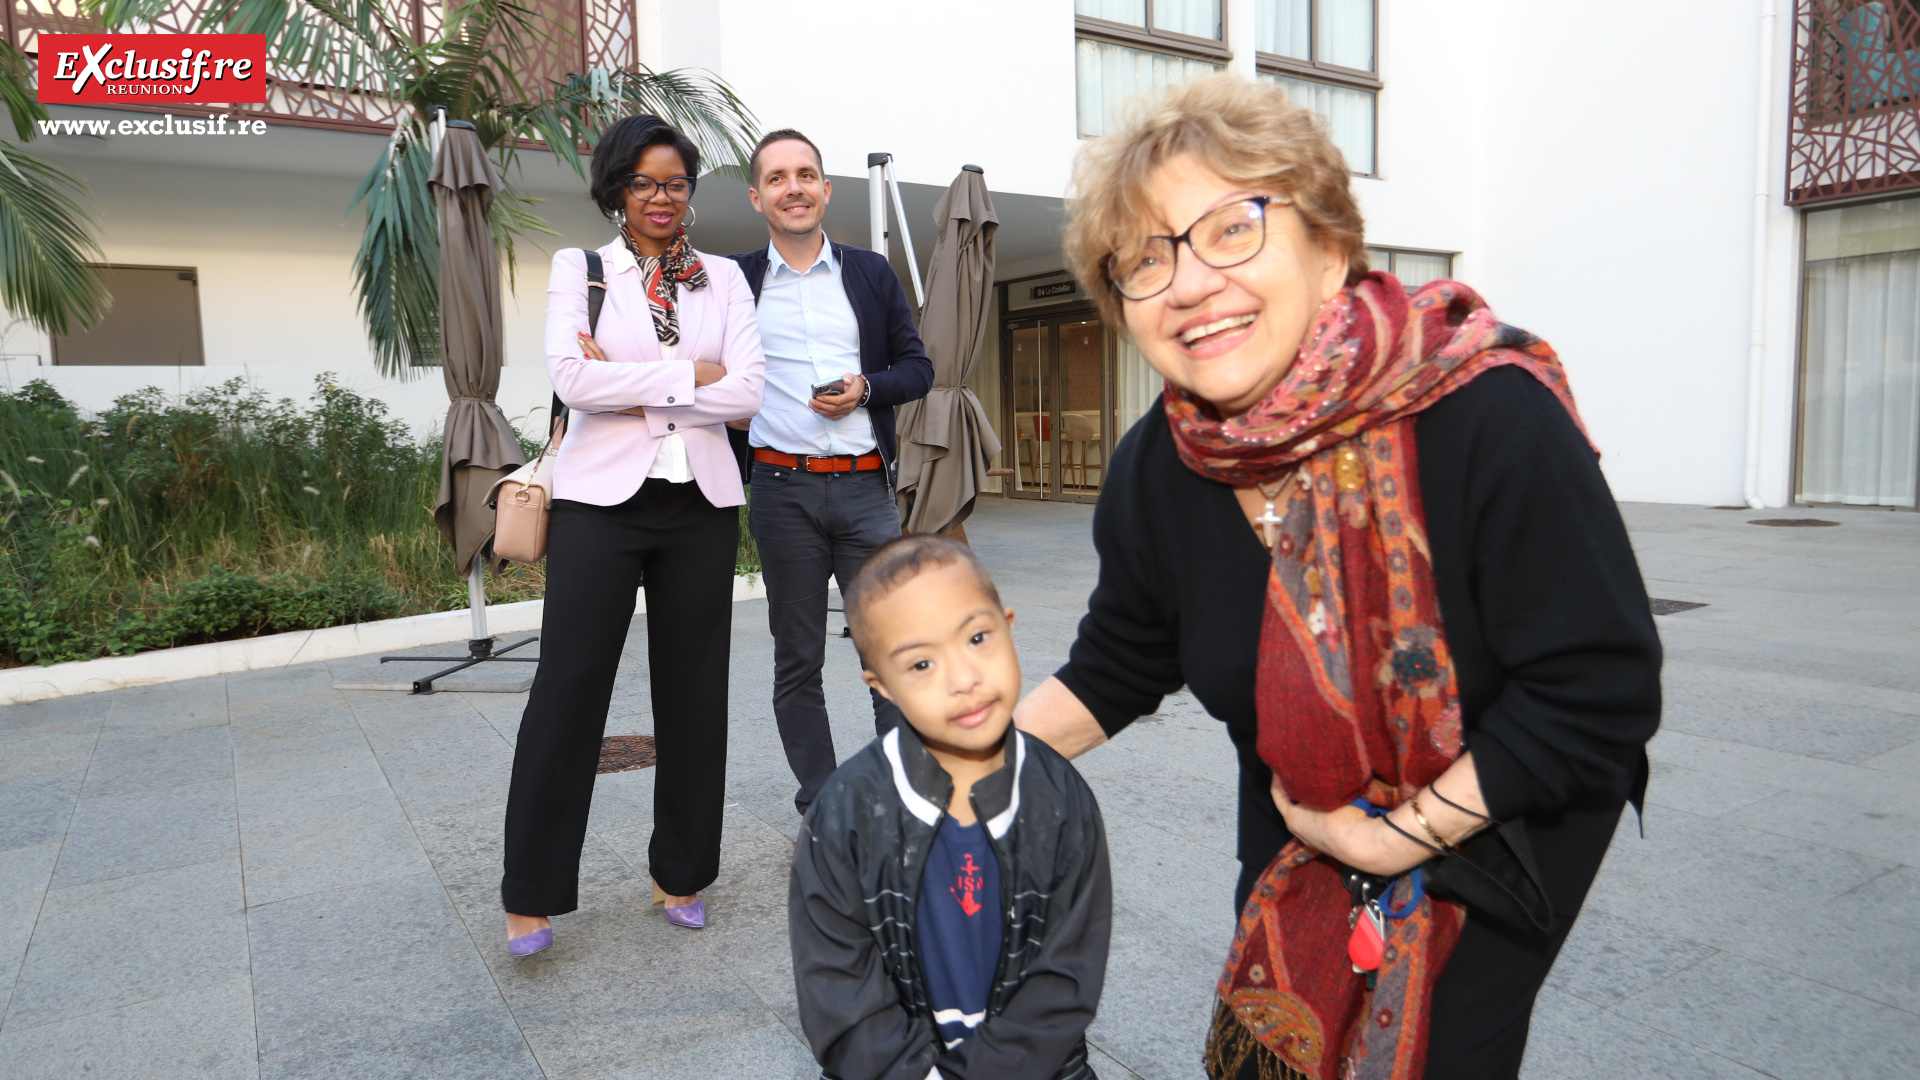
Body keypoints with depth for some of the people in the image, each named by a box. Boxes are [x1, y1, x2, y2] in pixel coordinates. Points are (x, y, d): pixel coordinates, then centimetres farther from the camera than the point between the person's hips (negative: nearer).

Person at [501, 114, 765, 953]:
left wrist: (629, 381, -9)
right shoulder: (578, 268, 7)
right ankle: (533, 894, 10)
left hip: (700, 505, 2)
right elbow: (571, 378, -10)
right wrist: (689, 376, -10)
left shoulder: (724, 279, 11)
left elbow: (747, 393, -4)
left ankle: (680, 873, 22)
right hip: (603, 499, -2)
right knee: (568, 687, -3)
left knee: (692, 688, 7)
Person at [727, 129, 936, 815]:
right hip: (783, 492, 0)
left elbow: (918, 367, 11)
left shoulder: (870, 273, 10)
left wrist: (867, 388, -8)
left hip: (865, 487, 1)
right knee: (797, 660, 6)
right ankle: (818, 804, 18)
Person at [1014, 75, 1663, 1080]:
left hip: (1508, 811, -4)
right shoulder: (1154, 472, -17)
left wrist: (1405, 834, -23)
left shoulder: (1489, 416, -33)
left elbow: (1598, 693, -27)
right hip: (1299, 821, 5)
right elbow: (1115, 667, -1)